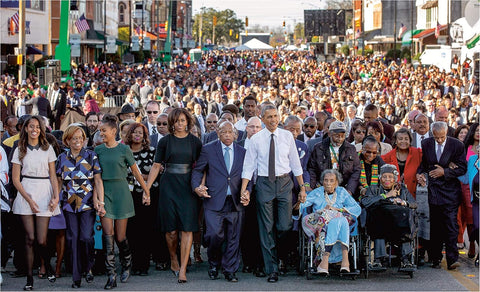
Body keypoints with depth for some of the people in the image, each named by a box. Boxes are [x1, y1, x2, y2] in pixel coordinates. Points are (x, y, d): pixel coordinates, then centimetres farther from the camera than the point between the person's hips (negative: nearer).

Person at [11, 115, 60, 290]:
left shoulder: (48, 149, 8)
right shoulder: (20, 150, 6)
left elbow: (53, 176, 9)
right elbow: (15, 179, 3)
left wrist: (56, 196, -5)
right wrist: (29, 199, -7)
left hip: (44, 192, 0)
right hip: (25, 193, 0)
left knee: (41, 240, -4)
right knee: (30, 238, -4)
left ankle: (48, 267, 24)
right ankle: (29, 278, 3)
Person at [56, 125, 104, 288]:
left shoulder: (91, 156, 1)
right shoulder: (62, 158, 8)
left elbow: (98, 180, -2)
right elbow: (59, 182, 14)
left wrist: (100, 201, -10)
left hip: (88, 203, -2)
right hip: (69, 204, 2)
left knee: (86, 237, -11)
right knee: (72, 238, 1)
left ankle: (88, 268, 13)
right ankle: (76, 276, 7)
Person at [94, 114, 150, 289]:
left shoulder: (124, 149, -1)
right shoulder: (98, 150, 6)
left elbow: (136, 172, 6)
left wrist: (146, 191, 11)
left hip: (121, 192, -2)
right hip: (104, 193, 2)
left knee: (120, 236, 1)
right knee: (108, 234, -9)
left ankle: (126, 265, 30)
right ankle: (111, 276, -9)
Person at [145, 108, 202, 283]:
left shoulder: (195, 142, 6)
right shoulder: (165, 141, 4)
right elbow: (156, 166, 4)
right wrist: (146, 188, 0)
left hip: (188, 187, 0)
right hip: (169, 186, 0)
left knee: (187, 228, -9)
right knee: (171, 229, 1)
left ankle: (182, 269, -8)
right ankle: (173, 261, 25)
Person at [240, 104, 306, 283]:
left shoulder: (287, 136, 4)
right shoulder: (256, 139, 0)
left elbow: (295, 163, 8)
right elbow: (249, 166, 1)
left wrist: (302, 187, 6)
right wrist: (244, 189, -8)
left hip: (284, 183, 1)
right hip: (264, 183, -1)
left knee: (285, 226, -5)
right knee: (267, 229, 1)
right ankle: (272, 270, 6)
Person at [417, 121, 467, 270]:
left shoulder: (457, 145, -5)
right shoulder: (426, 144, 4)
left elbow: (462, 168, -3)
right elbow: (423, 163, 16)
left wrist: (445, 172, -14)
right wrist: (420, 173, -4)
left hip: (450, 191, -3)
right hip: (433, 189, 3)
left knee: (451, 224, -11)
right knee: (435, 226, 6)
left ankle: (452, 259, -11)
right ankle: (435, 259, 14)